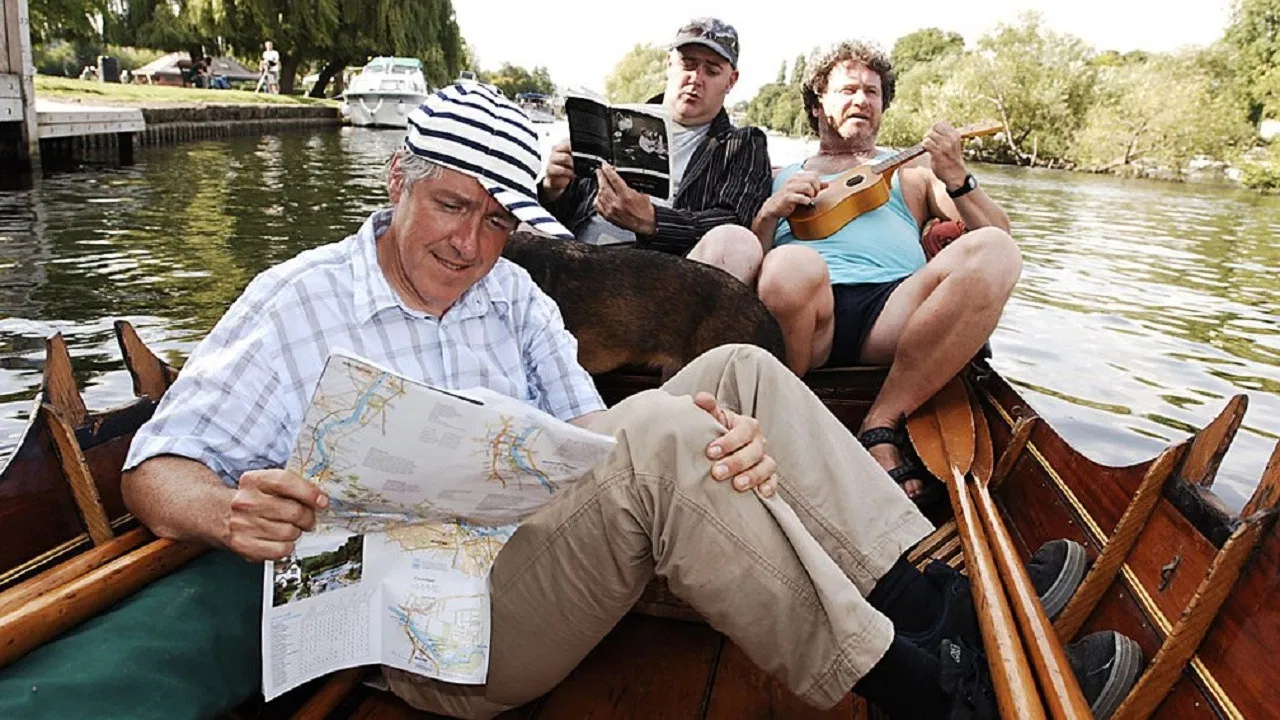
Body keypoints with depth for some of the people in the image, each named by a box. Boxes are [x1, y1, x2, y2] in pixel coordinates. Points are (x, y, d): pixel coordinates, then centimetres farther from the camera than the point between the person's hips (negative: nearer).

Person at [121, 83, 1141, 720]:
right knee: (661, 435, -31)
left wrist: (716, 448, -18)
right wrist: (229, 513, -30)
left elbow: (591, 443, 3)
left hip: (540, 553, 7)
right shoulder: (293, 306, -4)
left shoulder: (511, 296, 11)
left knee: (736, 373, -4)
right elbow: (156, 467, -6)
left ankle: (929, 595, -6)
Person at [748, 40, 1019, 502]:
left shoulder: (912, 172, 32)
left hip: (894, 311, 2)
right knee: (790, 267, -39)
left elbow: (998, 235, 21)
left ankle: (881, 424, -21)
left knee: (995, 253, -28)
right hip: (807, 310, -2)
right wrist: (771, 212, -1)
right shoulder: (779, 178, 30)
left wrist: (957, 180, 4)